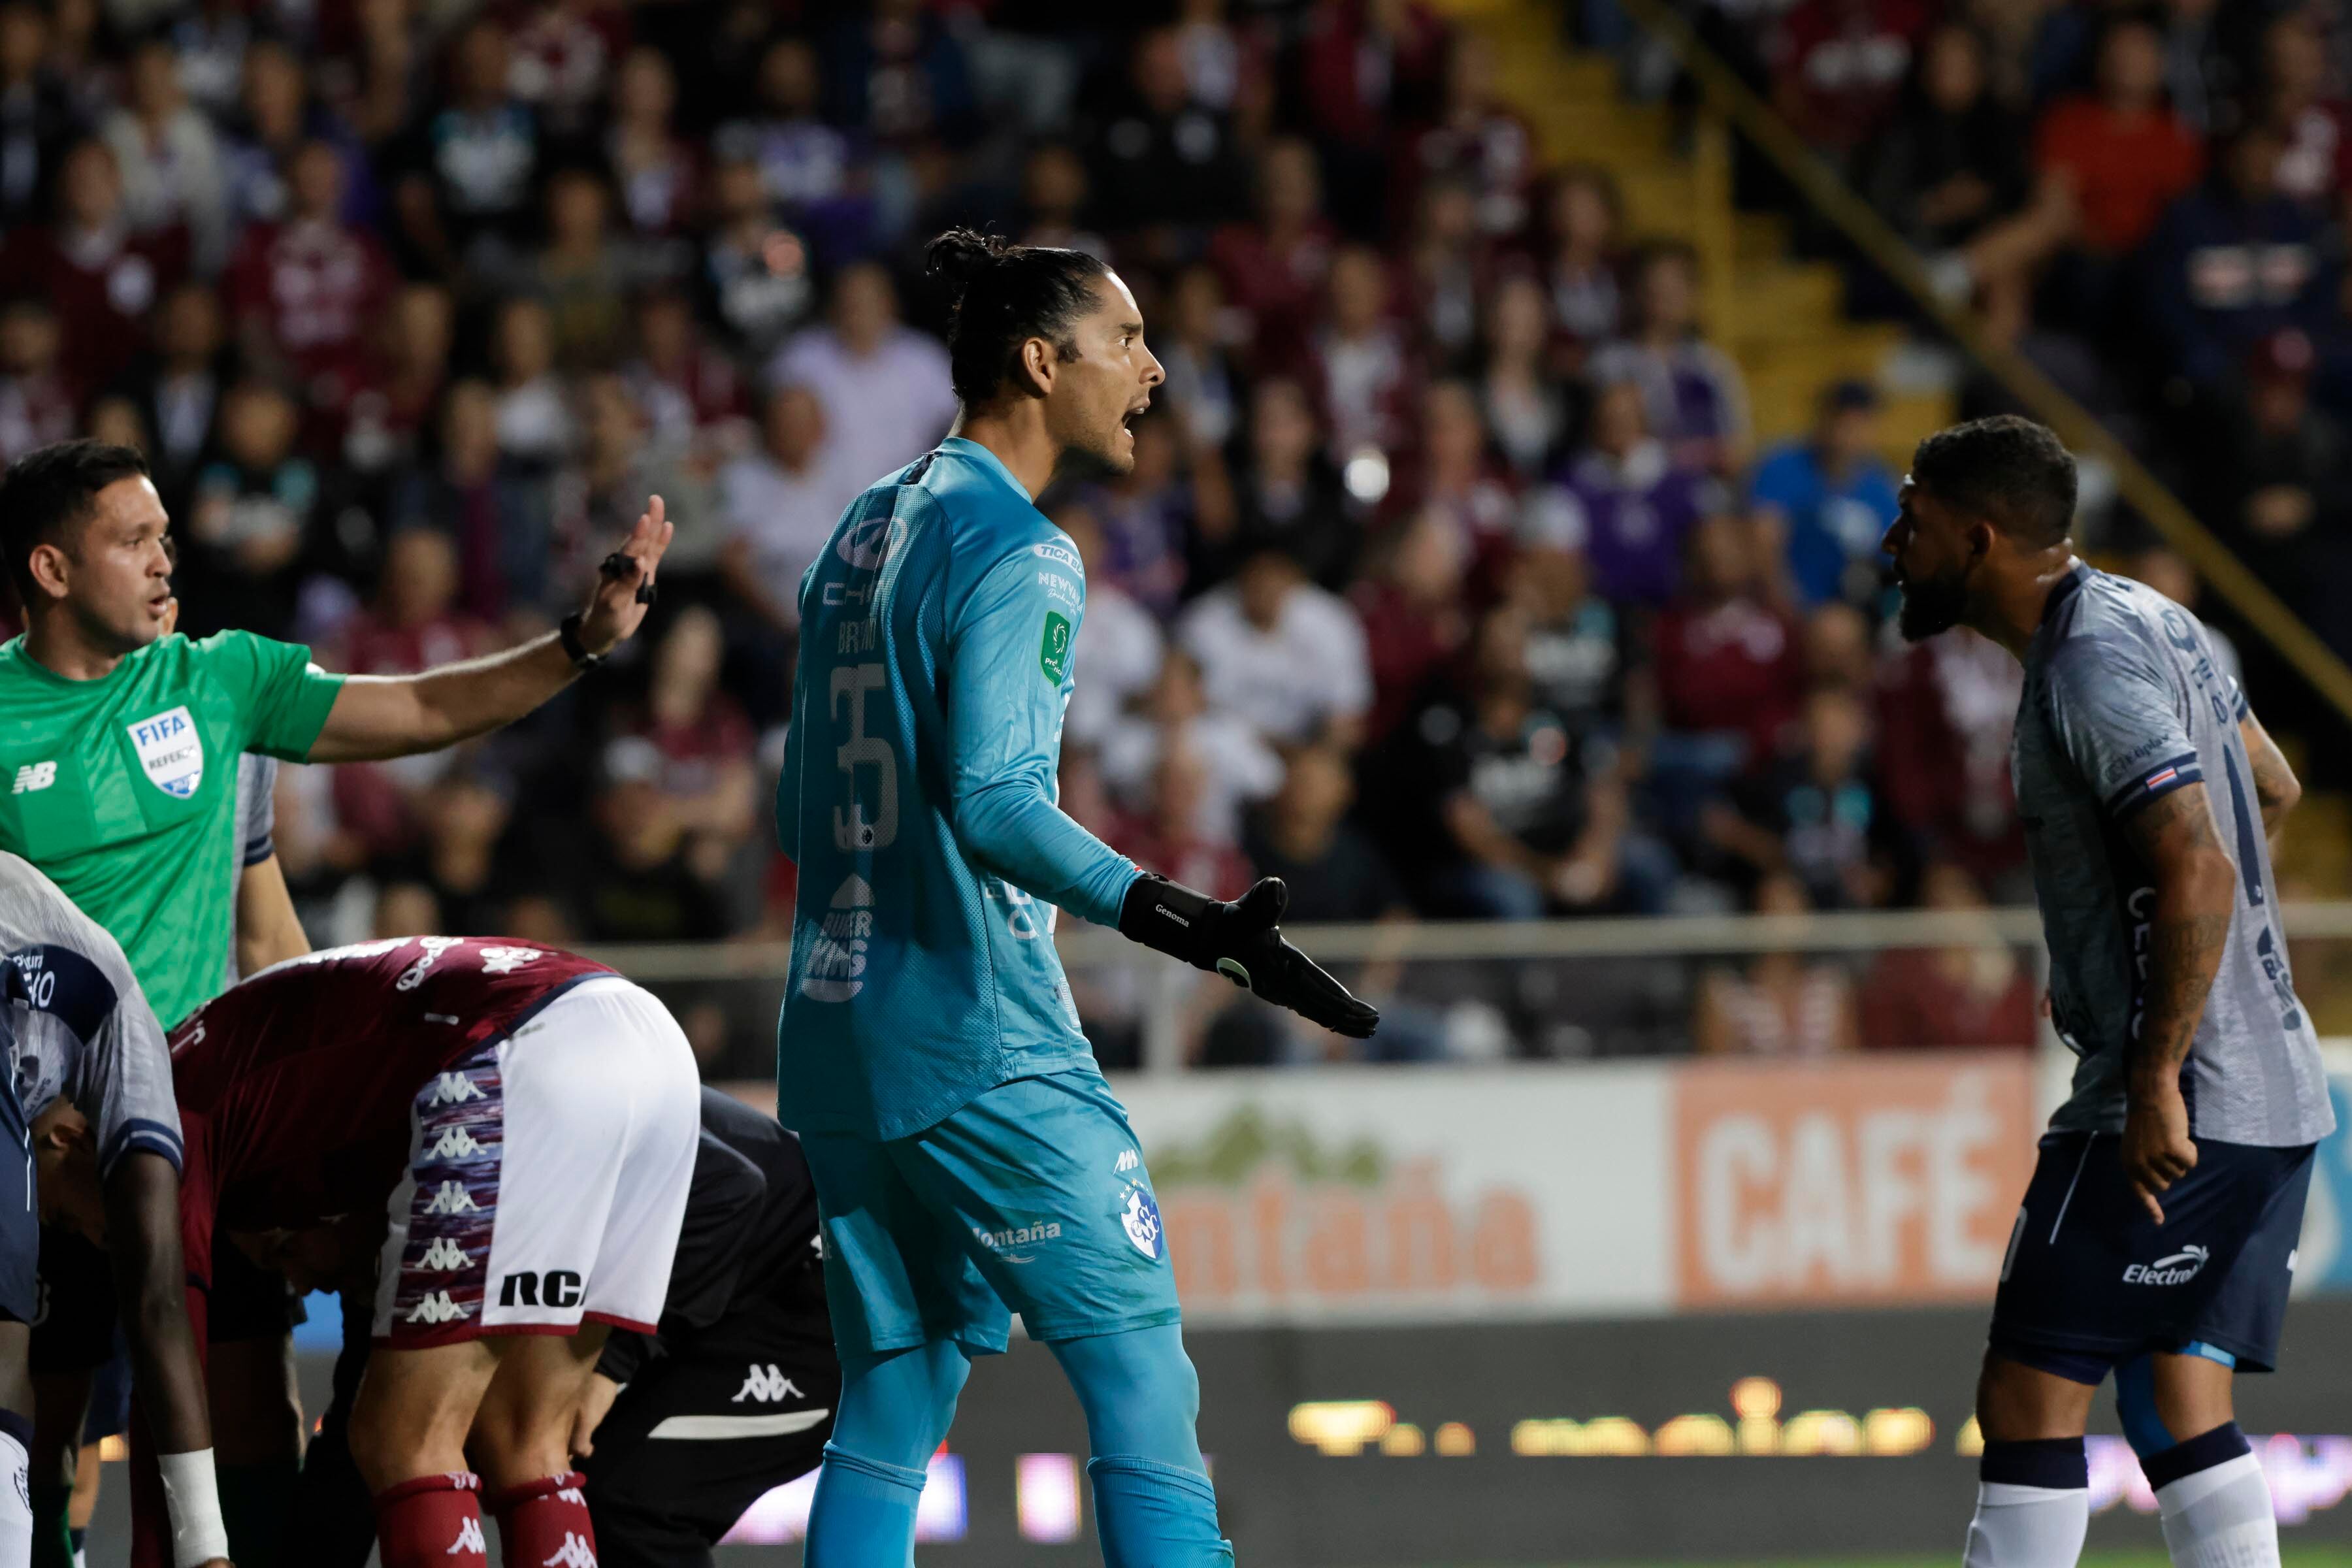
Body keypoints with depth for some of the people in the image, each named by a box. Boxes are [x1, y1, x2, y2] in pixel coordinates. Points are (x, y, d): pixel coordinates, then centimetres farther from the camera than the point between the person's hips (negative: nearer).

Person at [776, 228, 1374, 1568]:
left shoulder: (861, 535, 16)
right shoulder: (1018, 553, -10)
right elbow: (994, 801, -22)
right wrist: (1190, 928, -27)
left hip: (838, 1038, 9)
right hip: (983, 1045, -9)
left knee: (892, 1406, 10)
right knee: (1141, 1370, -7)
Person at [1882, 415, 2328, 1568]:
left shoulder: (2092, 668, -16)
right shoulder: (2147, 619, 15)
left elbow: (2198, 872, -26)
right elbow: (2272, 789, 28)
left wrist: (2156, 1080, -25)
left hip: (2179, 1106, -10)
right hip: (2271, 1093, 10)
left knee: (2028, 1399, -8)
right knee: (2177, 1401, 8)